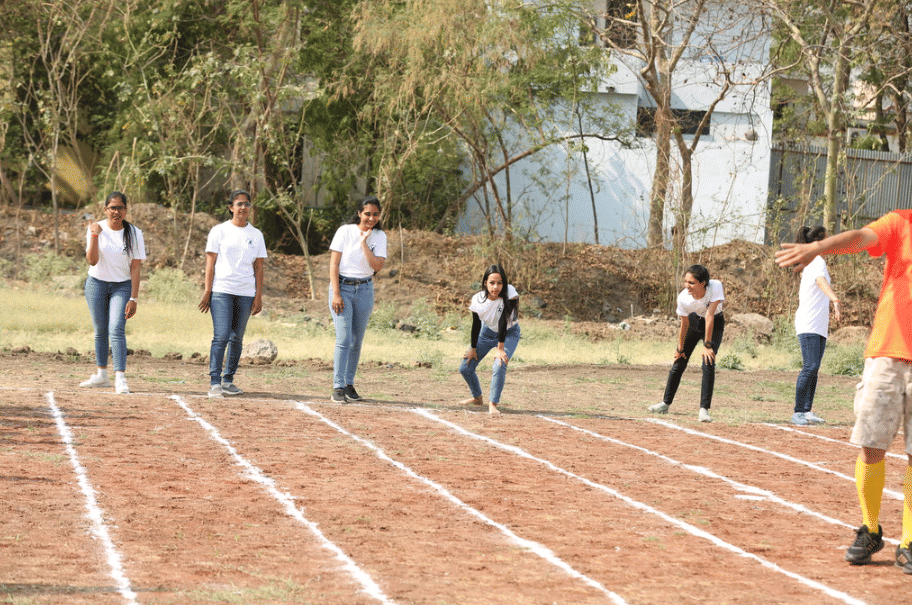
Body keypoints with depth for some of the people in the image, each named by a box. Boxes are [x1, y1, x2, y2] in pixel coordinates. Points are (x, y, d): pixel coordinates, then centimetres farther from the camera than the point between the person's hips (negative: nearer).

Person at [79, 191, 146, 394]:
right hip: (97, 284, 2)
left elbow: (135, 268, -7)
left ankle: (120, 378, -21)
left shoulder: (134, 234, -6)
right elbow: (92, 260, -14)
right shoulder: (96, 229, -4)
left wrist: (133, 299, -12)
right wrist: (95, 235, -26)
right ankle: (101, 375, 20)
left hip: (122, 286, -2)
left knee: (116, 330, -16)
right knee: (100, 330, 8)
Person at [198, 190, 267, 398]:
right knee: (221, 336, -12)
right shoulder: (219, 231, 4)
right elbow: (210, 263, 2)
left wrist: (258, 296, 6)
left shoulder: (256, 235, 12)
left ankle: (228, 380, 14)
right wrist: (207, 291, -4)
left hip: (245, 293, 3)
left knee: (237, 338, 4)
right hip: (221, 291, -3)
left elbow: (258, 267, 13)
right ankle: (215, 382, -12)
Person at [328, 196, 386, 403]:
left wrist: (364, 242, -13)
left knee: (357, 341, 5)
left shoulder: (379, 236, 5)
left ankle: (349, 385, 13)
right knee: (344, 339, -13)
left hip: (365, 290, 4)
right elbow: (334, 264, -6)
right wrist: (336, 294, -14)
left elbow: (378, 265, -9)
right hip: (342, 286, -3)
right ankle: (338, 388, -15)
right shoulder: (345, 231, -4)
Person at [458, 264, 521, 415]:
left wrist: (500, 348, -30)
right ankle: (477, 398, 31)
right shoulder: (478, 299, -22)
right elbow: (476, 325, -8)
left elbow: (503, 320, -32)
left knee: (499, 366, -28)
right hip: (487, 332, 4)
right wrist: (473, 348, 1)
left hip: (509, 334, -4)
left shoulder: (509, 293, -32)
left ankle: (493, 404, -15)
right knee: (465, 368, 4)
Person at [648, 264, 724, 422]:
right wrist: (680, 349, -5)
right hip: (694, 321, 2)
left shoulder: (715, 287, -36)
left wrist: (707, 345, -30)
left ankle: (704, 409, -13)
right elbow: (684, 325, -15)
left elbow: (710, 316, -34)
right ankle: (665, 403, 21)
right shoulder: (683, 298, -29)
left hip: (715, 325, -2)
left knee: (708, 364, -17)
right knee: (678, 362, 5)